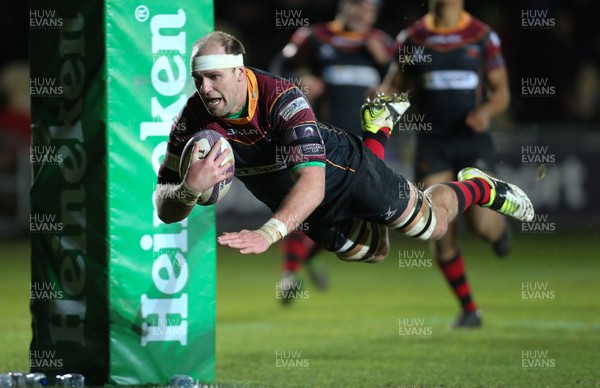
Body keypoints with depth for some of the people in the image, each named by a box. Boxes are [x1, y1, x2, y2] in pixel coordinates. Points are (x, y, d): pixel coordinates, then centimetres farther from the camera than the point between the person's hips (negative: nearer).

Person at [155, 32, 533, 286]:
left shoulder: (281, 99, -39)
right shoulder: (194, 118, -26)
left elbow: (313, 183, -50)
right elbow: (166, 211, -23)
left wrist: (269, 233, -66)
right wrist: (190, 188, -47)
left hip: (343, 171, -5)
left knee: (432, 225, 11)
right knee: (374, 252, 29)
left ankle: (480, 188, 44)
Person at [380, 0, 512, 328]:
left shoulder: (482, 37, 0)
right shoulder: (412, 38, 4)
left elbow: (501, 92, 3)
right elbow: (396, 84, 11)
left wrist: (486, 111, -18)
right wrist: (382, 94, -13)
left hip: (473, 139, -1)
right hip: (432, 144, 1)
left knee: (482, 225, -15)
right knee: (441, 233, -6)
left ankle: (499, 228, 25)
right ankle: (469, 310, 8)